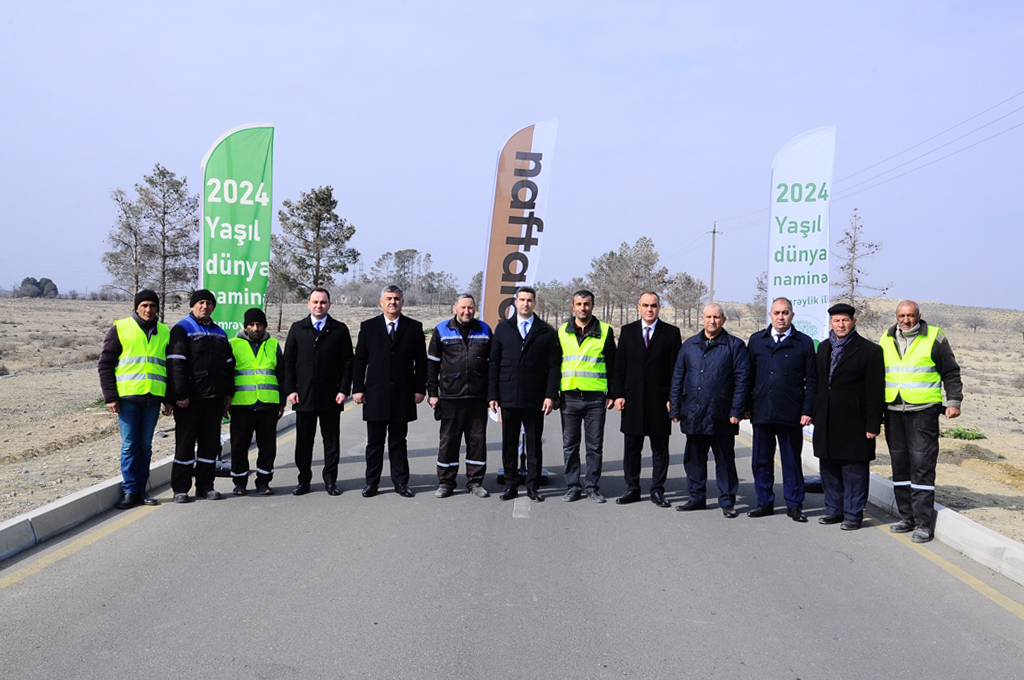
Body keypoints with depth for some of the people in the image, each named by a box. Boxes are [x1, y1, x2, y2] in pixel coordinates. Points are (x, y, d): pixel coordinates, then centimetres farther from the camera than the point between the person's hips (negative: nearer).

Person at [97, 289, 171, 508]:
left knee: (145, 446, 7)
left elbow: (170, 367, 18)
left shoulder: (165, 333, 13)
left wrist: (168, 399, 11)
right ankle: (129, 491, 4)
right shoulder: (120, 328, 3)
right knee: (129, 445, -2)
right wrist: (110, 396, -5)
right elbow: (105, 363, 2)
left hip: (153, 398, 3)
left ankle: (141, 490, 14)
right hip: (128, 396, -3)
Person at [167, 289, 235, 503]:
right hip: (190, 398, -6)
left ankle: (205, 485, 15)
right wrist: (180, 394, -17)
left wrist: (228, 393, 13)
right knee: (185, 441, 0)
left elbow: (229, 364, 21)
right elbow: (176, 364, -10)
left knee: (211, 442, 7)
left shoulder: (219, 333, 18)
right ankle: (180, 488, 6)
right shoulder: (182, 329, -2)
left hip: (214, 397, 6)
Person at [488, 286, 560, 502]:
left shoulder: (546, 331, 5)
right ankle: (511, 484, 16)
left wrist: (551, 395, -7)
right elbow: (494, 363, 7)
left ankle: (533, 486, 13)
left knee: (534, 443, 4)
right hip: (508, 397, 1)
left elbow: (553, 366, 2)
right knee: (509, 442, 7)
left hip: (535, 398, -1)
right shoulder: (503, 328, 9)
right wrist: (492, 394, 1)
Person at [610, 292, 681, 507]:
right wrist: (618, 394, -2)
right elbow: (619, 366, 7)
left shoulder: (671, 333, 2)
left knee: (660, 449, 5)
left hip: (659, 400, -2)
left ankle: (657, 491, 15)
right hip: (633, 400, 2)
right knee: (631, 447, 7)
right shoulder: (627, 331, 8)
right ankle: (632, 489, 18)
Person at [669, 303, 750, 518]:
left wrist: (737, 411, -10)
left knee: (725, 461, 4)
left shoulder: (735, 345, 0)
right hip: (693, 415, 4)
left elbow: (742, 379, -4)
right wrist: (675, 409, 8)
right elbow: (677, 378, 13)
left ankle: (727, 502, 13)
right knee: (694, 459, 12)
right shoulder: (689, 345, 11)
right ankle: (697, 497, 24)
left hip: (721, 417, -4)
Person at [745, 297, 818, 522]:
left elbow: (811, 380, 3)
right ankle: (764, 502, 19)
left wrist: (807, 410, -5)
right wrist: (746, 407, 4)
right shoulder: (756, 340, 10)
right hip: (761, 411, 2)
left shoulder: (804, 343, 4)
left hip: (791, 413, -2)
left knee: (792, 460, 5)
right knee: (761, 460, 8)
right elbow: (749, 376, 10)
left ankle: (794, 505, 14)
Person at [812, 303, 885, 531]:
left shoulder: (870, 350, -6)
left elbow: (875, 391, -8)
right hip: (826, 421, 6)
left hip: (853, 422, -6)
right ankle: (834, 510, 25)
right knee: (829, 468, 13)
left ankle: (853, 514, 10)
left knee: (854, 470, 0)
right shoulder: (823, 348, 12)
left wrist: (873, 424, -12)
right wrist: (815, 413, 11)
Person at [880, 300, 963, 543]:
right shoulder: (886, 340, 12)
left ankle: (923, 523, -5)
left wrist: (954, 402, -6)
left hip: (923, 411, -5)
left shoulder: (934, 338, 0)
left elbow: (951, 373, 4)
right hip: (893, 411, 5)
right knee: (899, 465, 9)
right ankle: (907, 517, 19)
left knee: (922, 465, -8)